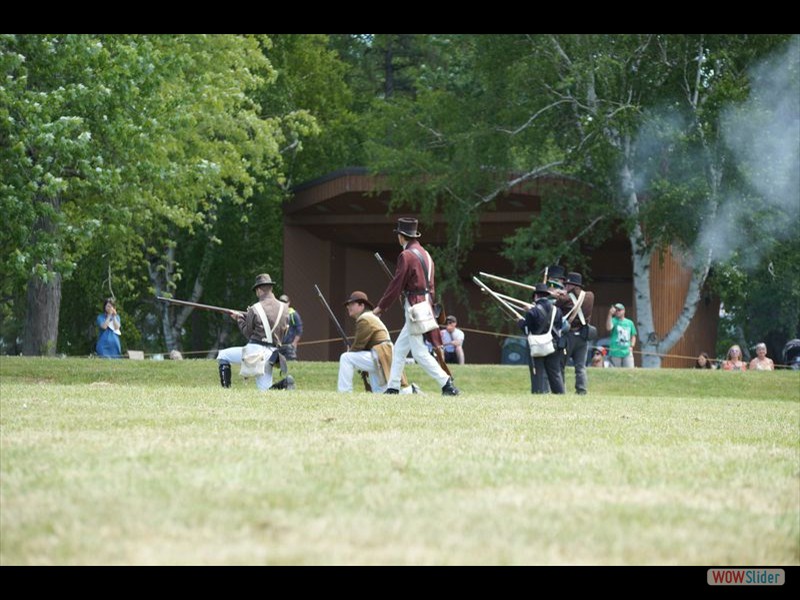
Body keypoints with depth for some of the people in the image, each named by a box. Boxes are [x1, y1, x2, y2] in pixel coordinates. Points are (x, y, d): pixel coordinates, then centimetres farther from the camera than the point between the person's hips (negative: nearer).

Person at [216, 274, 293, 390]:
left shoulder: (255, 309, -8)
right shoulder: (283, 308, 5)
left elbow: (248, 333, 2)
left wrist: (239, 318, 19)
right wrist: (242, 315, 22)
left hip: (254, 350, -4)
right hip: (271, 354, 4)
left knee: (222, 356, 18)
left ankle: (226, 389, 7)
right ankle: (285, 383, -17)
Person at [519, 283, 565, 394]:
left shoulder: (532, 311, -12)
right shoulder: (557, 310, 2)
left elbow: (527, 330, -6)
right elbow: (560, 330, 7)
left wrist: (521, 322, 11)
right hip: (553, 346, 4)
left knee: (537, 374, 1)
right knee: (555, 373, 10)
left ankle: (538, 391, -2)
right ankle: (560, 393, 11)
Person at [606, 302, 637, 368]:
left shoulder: (629, 323, 13)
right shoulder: (614, 321, 2)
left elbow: (633, 336, 21)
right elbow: (608, 328, -20)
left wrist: (631, 346, 4)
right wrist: (610, 314, -28)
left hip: (627, 352, 3)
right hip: (615, 352, -3)